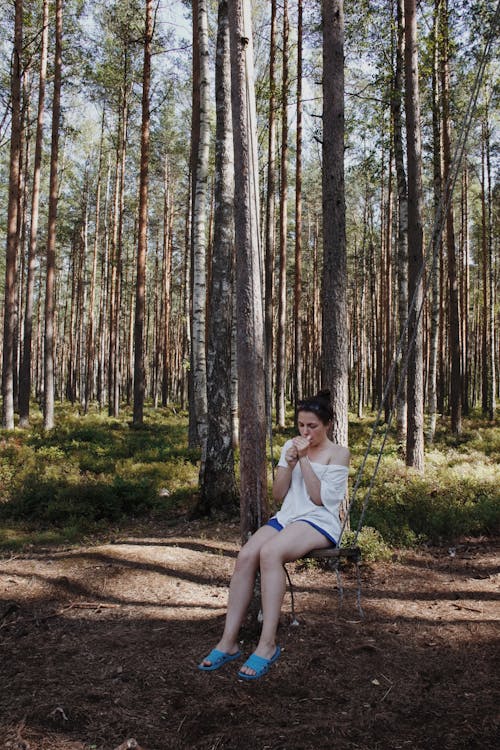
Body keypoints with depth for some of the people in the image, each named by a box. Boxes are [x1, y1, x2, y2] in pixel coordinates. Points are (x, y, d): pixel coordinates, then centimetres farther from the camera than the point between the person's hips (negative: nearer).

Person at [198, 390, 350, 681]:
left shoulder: (338, 453, 1)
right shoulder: (291, 446, 15)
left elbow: (319, 498, -8)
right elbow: (278, 494, 10)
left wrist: (304, 460, -13)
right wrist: (289, 463, -5)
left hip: (319, 522, -5)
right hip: (287, 516, 5)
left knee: (269, 553, -34)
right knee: (246, 556, -25)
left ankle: (268, 644, -30)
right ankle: (229, 641, -21)